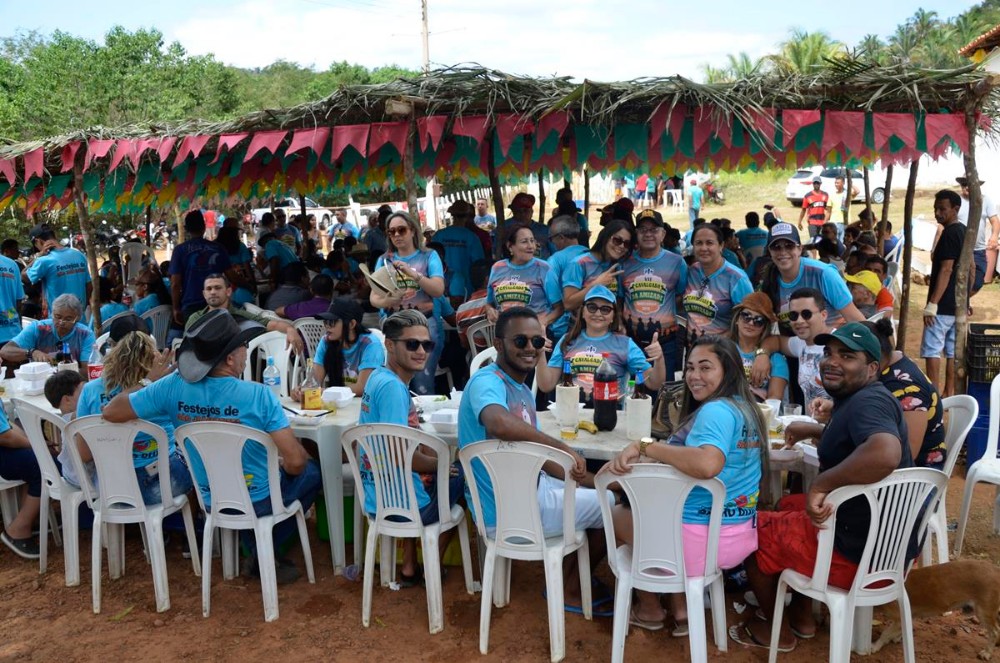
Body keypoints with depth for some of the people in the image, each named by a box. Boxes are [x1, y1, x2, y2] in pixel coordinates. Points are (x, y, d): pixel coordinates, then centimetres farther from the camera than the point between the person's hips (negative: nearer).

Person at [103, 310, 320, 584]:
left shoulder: (174, 386, -18)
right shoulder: (259, 395, -28)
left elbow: (111, 412, -8)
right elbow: (294, 461, -26)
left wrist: (151, 385, 8)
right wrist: (286, 468, -2)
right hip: (260, 500, -5)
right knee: (311, 472, 24)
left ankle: (258, 551, 30)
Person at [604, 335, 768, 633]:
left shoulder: (715, 410, -21)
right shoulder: (745, 408, 9)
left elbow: (707, 464, -41)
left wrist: (643, 447, -31)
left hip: (699, 541, -9)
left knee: (617, 514, 19)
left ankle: (650, 609, 33)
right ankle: (681, 609, 26)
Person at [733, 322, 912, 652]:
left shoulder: (868, 401, -22)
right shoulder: (858, 400, 10)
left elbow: (884, 454, -45)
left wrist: (820, 485, -35)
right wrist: (815, 431, 24)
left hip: (859, 549, -10)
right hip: (887, 539, 10)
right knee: (788, 506, 31)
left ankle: (777, 629, 27)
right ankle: (802, 615, 33)